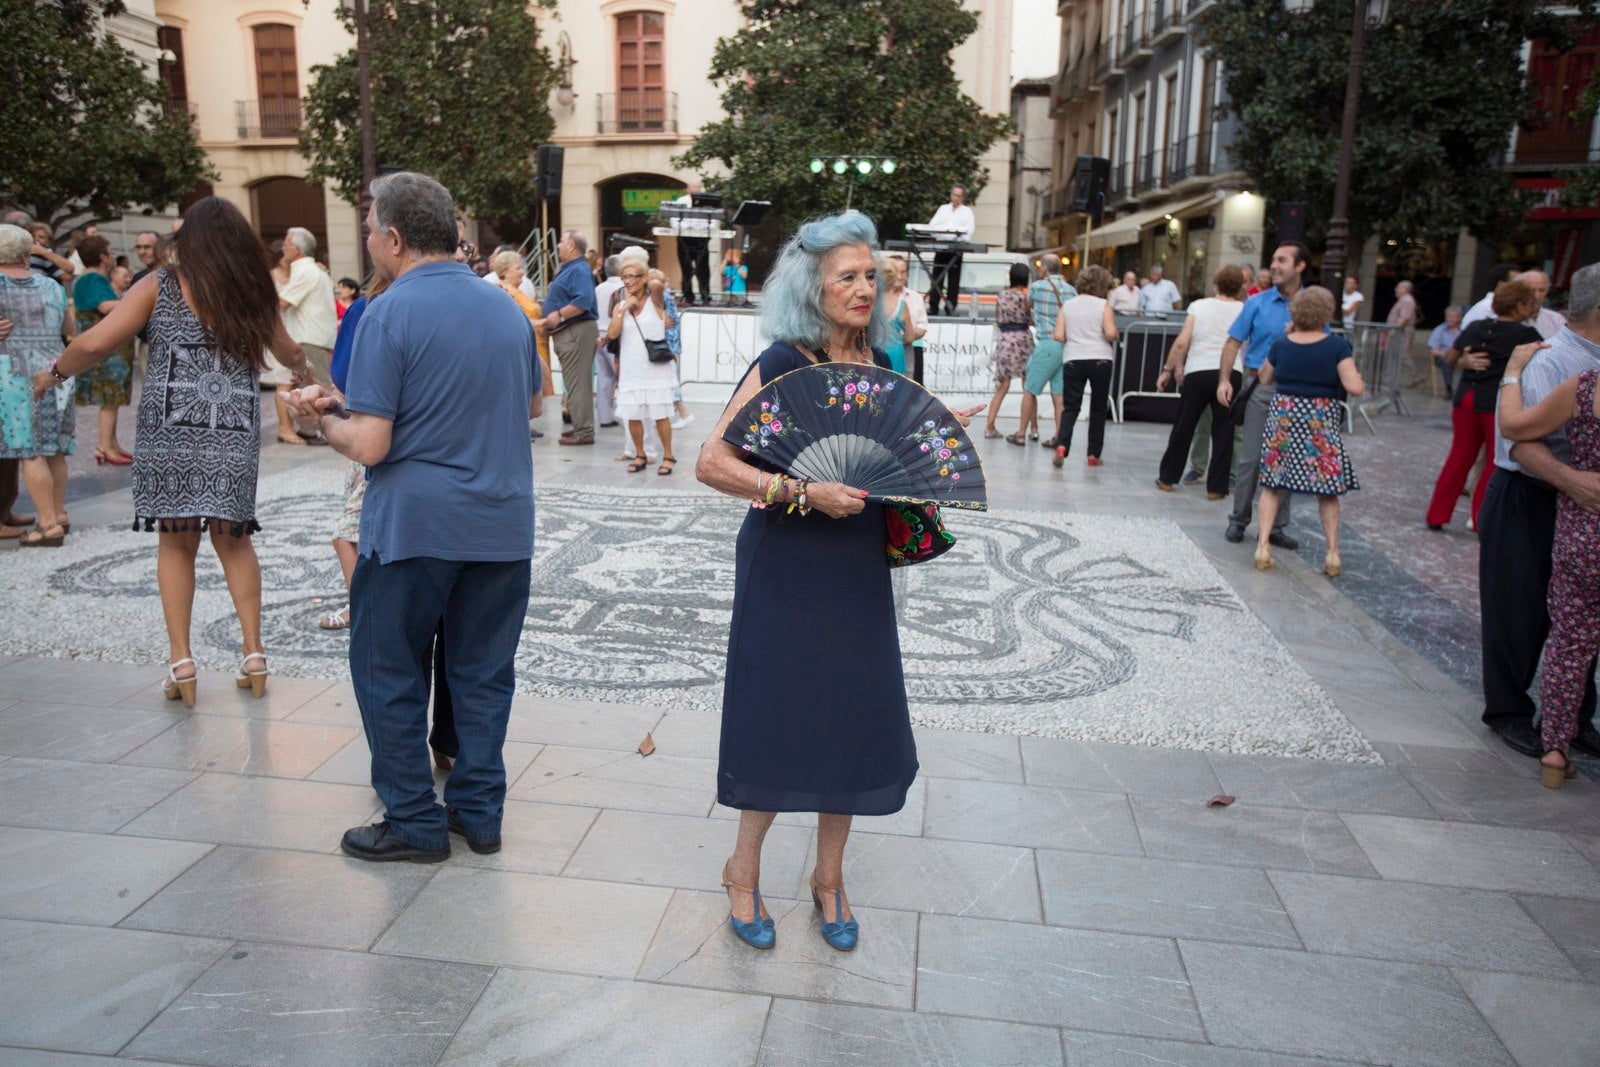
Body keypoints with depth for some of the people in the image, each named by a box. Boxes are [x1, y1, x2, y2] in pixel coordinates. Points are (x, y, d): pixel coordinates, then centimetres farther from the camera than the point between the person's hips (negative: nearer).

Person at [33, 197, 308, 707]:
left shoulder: (162, 285, 0)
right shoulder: (252, 291, 7)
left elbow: (96, 343, -6)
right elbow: (290, 354, 22)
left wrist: (54, 373, 13)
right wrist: (303, 364, 45)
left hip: (171, 432, -1)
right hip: (234, 436, 2)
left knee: (176, 543, 9)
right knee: (233, 540, 13)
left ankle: (181, 662, 7)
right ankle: (253, 653, 9)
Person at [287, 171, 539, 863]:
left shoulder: (389, 314, -12)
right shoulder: (507, 308, 7)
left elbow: (369, 445, -15)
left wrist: (325, 417, 4)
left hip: (414, 523, -6)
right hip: (504, 522, 6)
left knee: (388, 671, 9)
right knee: (483, 670, 14)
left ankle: (415, 823, 16)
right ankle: (479, 811, 23)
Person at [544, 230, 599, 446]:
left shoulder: (579, 270, -13)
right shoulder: (568, 270, 20)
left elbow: (583, 301, -27)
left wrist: (559, 315, -23)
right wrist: (542, 306, 20)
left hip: (577, 331, -11)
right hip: (566, 333, 11)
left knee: (577, 384, -11)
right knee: (575, 383, 15)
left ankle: (584, 432, -10)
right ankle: (580, 427, 22)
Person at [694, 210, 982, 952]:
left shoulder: (877, 363, 7)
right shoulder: (780, 365, -13)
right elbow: (712, 463, -19)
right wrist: (805, 493, -27)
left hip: (858, 569, 6)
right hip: (786, 566, -6)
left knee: (853, 718, 10)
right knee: (779, 716, 4)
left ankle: (829, 876, 31)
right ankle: (744, 868, 28)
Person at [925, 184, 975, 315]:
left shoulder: (967, 212, 11)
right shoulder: (943, 208, 19)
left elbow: (969, 231, 0)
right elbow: (932, 225, 10)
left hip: (956, 249, -2)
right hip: (940, 247, 2)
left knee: (953, 280, -2)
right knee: (936, 279, -1)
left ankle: (951, 309, 1)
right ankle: (933, 308, 1)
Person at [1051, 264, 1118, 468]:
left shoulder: (1067, 305, 6)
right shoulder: (1103, 305, -3)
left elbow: (1058, 335, -1)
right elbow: (1111, 333, -14)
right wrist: (1113, 338, 8)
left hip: (1073, 360, 2)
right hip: (1100, 360, -2)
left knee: (1070, 407, 6)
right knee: (1098, 408, 11)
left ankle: (1061, 445, -17)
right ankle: (1093, 454, 14)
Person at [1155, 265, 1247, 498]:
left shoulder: (1199, 306, 3)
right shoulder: (1244, 310, 6)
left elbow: (1182, 343, -3)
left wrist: (1168, 370, 3)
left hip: (1198, 372, 0)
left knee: (1183, 428, 12)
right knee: (1223, 432, 7)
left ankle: (1167, 478, 22)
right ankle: (1216, 487, 8)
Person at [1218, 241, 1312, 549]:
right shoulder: (1257, 303, 2)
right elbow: (1234, 343, 1)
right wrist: (1224, 380, -10)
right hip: (1261, 387, -1)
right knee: (1251, 458, -1)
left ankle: (1276, 526, 17)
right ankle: (1238, 520, 13)